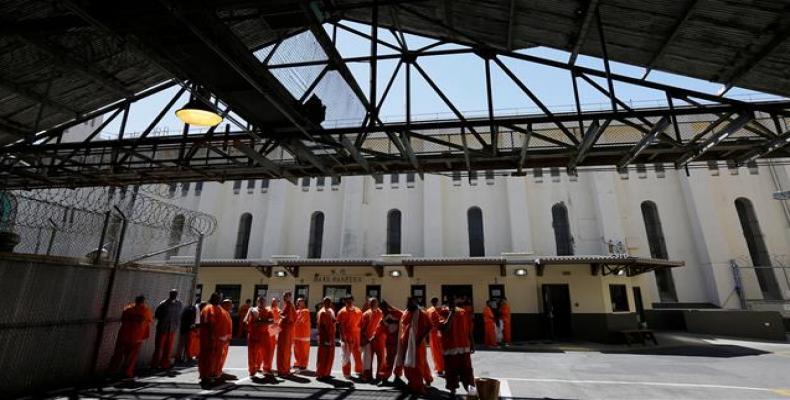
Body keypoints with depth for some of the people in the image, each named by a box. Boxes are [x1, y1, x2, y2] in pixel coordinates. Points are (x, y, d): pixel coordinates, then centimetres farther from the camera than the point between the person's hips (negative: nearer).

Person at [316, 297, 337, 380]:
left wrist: (335, 321, 1)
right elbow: (321, 326, -19)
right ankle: (320, 374, 8)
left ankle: (326, 373, 25)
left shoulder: (331, 311, 12)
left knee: (330, 356, 14)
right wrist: (326, 338, -22)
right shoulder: (322, 312, -15)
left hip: (330, 336, 9)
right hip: (324, 337, -9)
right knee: (323, 356, -1)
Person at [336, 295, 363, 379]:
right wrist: (342, 336, -14)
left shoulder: (358, 312, 3)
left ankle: (359, 370, 32)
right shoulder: (342, 312, -7)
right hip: (346, 337, -3)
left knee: (358, 355, 14)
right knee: (346, 355, 3)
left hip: (356, 337, 4)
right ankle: (346, 373, 15)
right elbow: (340, 325, -7)